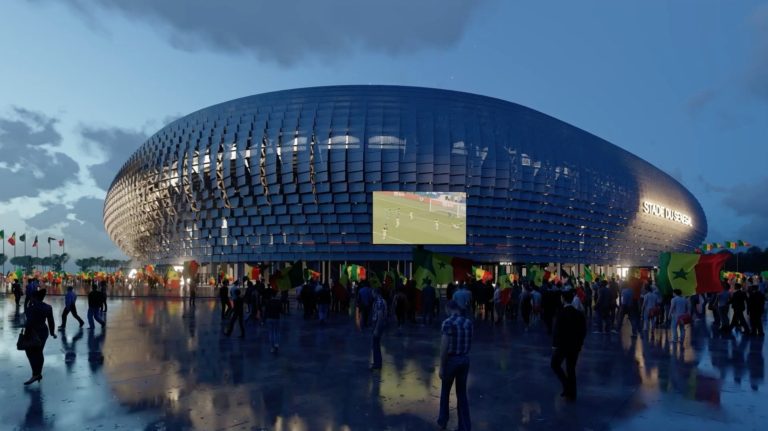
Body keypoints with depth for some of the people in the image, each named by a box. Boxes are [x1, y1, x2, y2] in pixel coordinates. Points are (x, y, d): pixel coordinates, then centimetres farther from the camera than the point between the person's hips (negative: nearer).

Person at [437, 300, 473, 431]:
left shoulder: (448, 323, -18)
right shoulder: (468, 322, 2)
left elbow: (444, 347, -19)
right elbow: (469, 344, 11)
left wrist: (441, 367, -12)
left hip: (451, 360, -5)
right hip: (465, 360, 5)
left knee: (445, 391, 17)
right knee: (462, 393, 13)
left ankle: (443, 420, 32)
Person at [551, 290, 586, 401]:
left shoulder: (561, 313, -16)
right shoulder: (579, 313, 0)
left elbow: (556, 330, -17)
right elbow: (583, 330, 4)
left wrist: (555, 345, -9)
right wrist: (579, 343, 13)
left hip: (562, 345, -5)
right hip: (575, 346, 5)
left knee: (555, 364, 14)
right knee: (571, 369, 14)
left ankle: (567, 386, 2)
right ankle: (572, 394, 19)